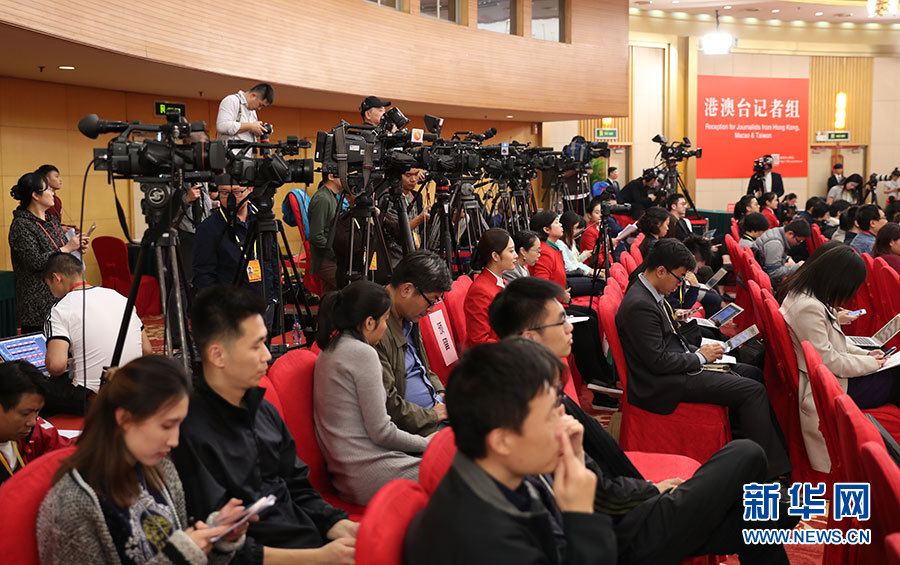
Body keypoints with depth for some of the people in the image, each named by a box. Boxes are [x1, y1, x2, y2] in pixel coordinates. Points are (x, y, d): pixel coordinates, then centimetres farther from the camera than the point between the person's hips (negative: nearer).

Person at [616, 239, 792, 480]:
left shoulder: (648, 293, 8)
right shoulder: (639, 305, -23)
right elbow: (658, 361, -24)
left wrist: (698, 351, 5)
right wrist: (700, 357, -10)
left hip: (675, 367, 11)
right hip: (663, 384, -11)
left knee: (754, 374, 13)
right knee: (753, 391, -14)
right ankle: (771, 471, -9)